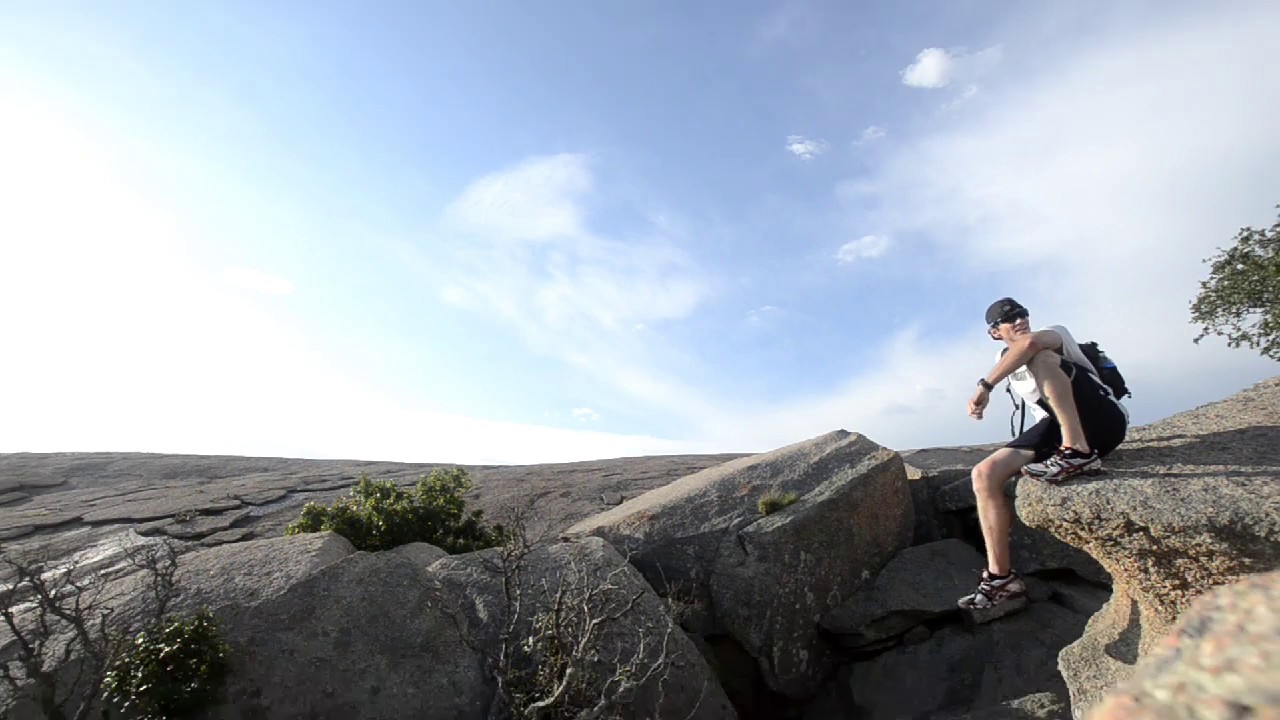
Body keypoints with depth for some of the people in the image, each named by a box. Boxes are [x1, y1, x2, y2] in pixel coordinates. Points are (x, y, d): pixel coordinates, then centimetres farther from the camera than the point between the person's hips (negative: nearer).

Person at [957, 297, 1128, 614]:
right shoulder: (1006, 362, 20)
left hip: (1103, 418, -5)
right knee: (984, 474, -19)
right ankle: (1001, 579, -17)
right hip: (1057, 428, 5)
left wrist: (985, 385, -28)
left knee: (1039, 358, -28)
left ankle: (1078, 452, -32)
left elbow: (1031, 343, -26)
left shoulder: (1056, 333, 2)